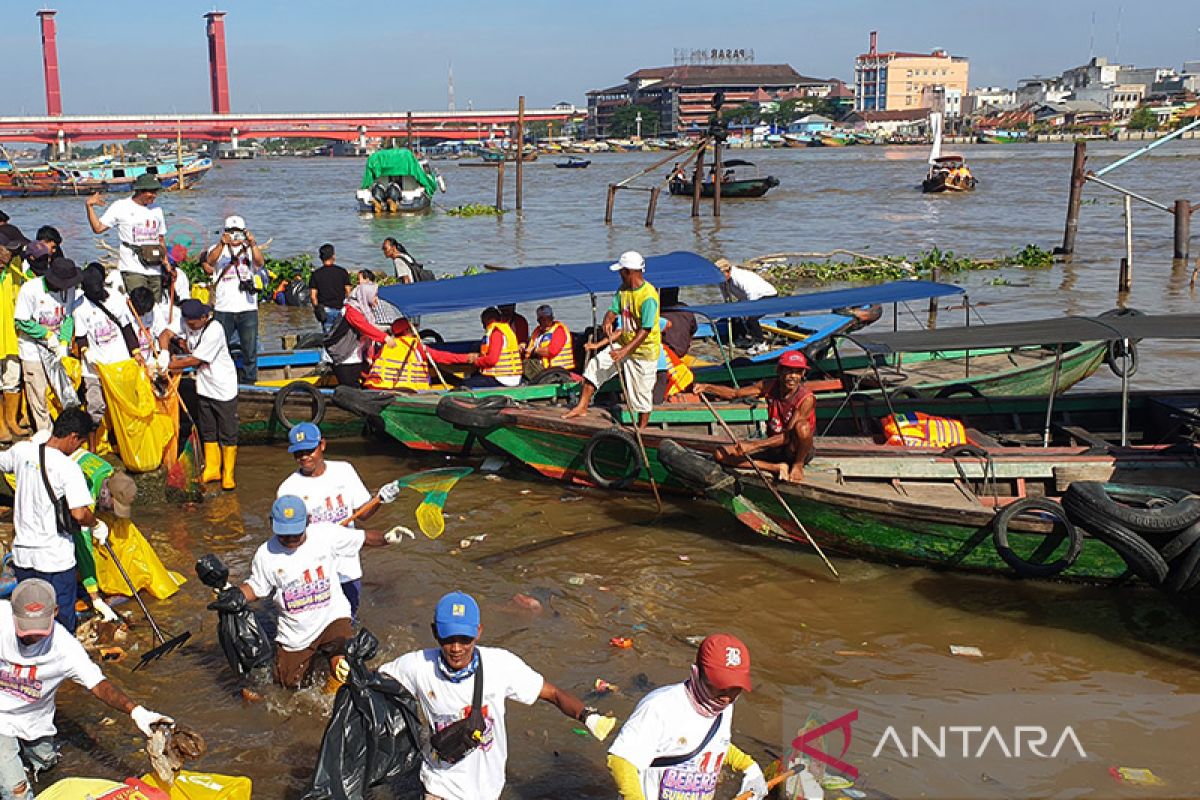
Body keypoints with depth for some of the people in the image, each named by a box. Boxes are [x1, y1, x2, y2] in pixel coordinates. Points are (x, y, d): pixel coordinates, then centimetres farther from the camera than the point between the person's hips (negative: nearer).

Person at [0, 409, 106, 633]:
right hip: (55, 555, -6)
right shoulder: (68, 467, -20)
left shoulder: (21, 451, -2)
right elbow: (79, 513, -26)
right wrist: (97, 526, -6)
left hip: (22, 549, 6)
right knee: (63, 615, 11)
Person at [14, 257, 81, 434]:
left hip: (57, 347, 4)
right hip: (33, 348, -4)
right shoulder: (30, 289, -18)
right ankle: (45, 432, 12)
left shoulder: (69, 289, -5)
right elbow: (21, 322, -13)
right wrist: (47, 335, -15)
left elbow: (68, 317, 0)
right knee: (38, 393, 0)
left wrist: (64, 343, -12)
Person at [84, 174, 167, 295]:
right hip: (133, 270, -5)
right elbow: (98, 228, -3)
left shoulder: (156, 210, 14)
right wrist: (89, 206, -11)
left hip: (155, 271, 5)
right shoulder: (121, 207, 1)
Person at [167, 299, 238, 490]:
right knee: (207, 431, 16)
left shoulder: (214, 331, -26)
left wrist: (170, 365, -13)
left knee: (227, 434, 2)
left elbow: (195, 360, -22)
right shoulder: (187, 323, -4)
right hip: (203, 387, 7)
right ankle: (212, 469, 29)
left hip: (223, 388, -7)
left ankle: (228, 474, 14)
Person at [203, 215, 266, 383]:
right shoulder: (218, 249, 9)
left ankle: (250, 381, 13)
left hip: (248, 308, 0)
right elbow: (210, 261, -14)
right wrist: (222, 244, -31)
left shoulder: (250, 249, 10)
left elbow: (260, 263, -12)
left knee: (250, 349, 4)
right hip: (223, 309, 0)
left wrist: (253, 243, -29)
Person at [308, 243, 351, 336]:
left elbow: (313, 295, -1)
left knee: (326, 334, 5)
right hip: (340, 308, 0)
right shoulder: (342, 272, -1)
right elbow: (348, 291, 0)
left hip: (325, 309, 0)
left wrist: (316, 308, 11)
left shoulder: (315, 274, 0)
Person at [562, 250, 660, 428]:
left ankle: (641, 430, 17)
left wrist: (624, 351, -31)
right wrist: (608, 320, -20)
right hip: (624, 344, 8)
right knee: (595, 365, 5)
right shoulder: (624, 288, 1)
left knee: (642, 394, 2)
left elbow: (645, 331, -27)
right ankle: (582, 407, 15)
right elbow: (614, 310, 6)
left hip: (644, 350, -8)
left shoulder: (648, 296, -25)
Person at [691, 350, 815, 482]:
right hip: (774, 446, 5)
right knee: (722, 454, -10)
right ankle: (777, 467, -13)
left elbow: (788, 436, -26)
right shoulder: (770, 386, -6)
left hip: (796, 451, -5)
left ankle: (798, 466, -11)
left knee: (802, 426, -39)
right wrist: (706, 387, -18)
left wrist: (753, 445, -31)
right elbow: (735, 393, 0)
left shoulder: (806, 398, -22)